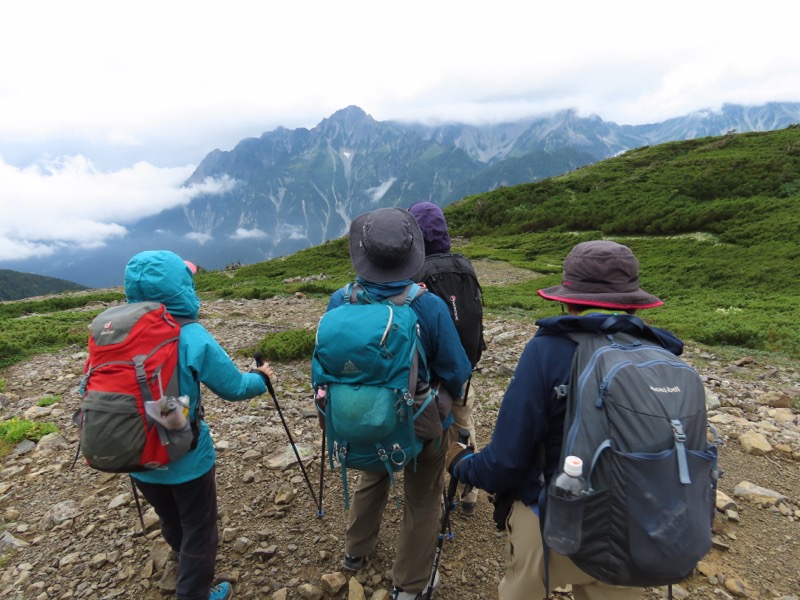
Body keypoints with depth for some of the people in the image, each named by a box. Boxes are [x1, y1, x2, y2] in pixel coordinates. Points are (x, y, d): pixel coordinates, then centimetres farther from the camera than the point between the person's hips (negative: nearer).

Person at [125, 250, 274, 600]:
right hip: (186, 458, -6)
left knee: (171, 523, 30)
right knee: (198, 529, 17)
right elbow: (234, 387, -12)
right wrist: (261, 378, 8)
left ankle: (189, 570, 57)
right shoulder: (192, 337, -22)